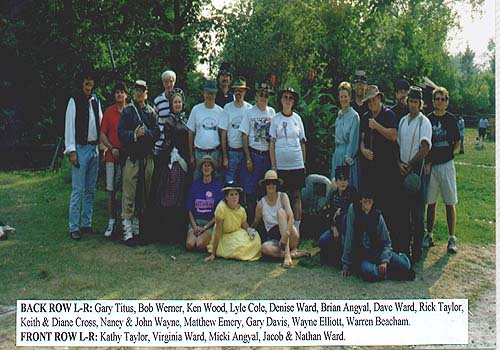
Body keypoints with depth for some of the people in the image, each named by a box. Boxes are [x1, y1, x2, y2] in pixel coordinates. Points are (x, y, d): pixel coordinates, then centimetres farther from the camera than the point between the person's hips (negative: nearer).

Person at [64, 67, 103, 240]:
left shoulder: (96, 101, 12)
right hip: (80, 149, -6)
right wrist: (72, 151, -11)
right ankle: (74, 227, -1)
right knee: (78, 190, -6)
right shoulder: (74, 101, -4)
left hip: (94, 148, 6)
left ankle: (86, 224, 18)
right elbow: (69, 126, -6)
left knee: (90, 190, 10)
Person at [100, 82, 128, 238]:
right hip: (112, 156, 0)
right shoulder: (109, 112, 6)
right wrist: (112, 148, -9)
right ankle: (112, 221, 9)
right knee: (111, 191, 1)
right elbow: (102, 135, 6)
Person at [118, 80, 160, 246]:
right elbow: (121, 133, -4)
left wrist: (144, 133, -13)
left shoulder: (152, 112, 12)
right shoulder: (127, 111, 6)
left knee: (144, 193, 7)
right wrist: (134, 134, -19)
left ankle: (138, 226, 18)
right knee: (129, 195, -6)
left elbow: (157, 133, 2)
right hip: (131, 157, -3)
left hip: (148, 157, 3)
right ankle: (127, 231, -4)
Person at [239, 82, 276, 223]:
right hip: (254, 153, -3)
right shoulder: (250, 112, -1)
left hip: (268, 155, 3)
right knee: (251, 189, -1)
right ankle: (251, 221, 8)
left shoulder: (271, 112, 7)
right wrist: (248, 159, -7)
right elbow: (244, 136, -2)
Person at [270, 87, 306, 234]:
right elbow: (272, 143, 1)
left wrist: (304, 163, 8)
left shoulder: (297, 118, 7)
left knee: (296, 196, 3)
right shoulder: (276, 119, 2)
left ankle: (296, 228, 8)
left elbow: (302, 142, 11)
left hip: (297, 164, 1)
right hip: (280, 164, -1)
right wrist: (273, 165, -4)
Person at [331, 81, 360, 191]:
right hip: (338, 154, 7)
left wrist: (348, 158, -16)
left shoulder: (354, 115, -9)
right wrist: (336, 155, 13)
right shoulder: (339, 115, 14)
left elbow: (353, 139, -13)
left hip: (348, 154, -7)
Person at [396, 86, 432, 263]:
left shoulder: (424, 122, -5)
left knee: (417, 213, -1)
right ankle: (403, 247, 18)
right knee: (403, 211, 9)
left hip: (416, 169, -5)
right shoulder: (402, 120, 12)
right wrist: (399, 163, -2)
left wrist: (410, 165, -11)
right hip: (402, 170, 6)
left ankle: (416, 252, 4)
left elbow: (425, 149, -13)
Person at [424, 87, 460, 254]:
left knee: (450, 203, 0)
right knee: (431, 202, 6)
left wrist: (446, 153, 0)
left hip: (446, 165, -1)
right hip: (430, 165, 1)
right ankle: (429, 235, 16)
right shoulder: (428, 119, 4)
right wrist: (427, 163, -4)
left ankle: (452, 238, 6)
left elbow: (457, 143, 10)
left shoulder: (451, 119, 2)